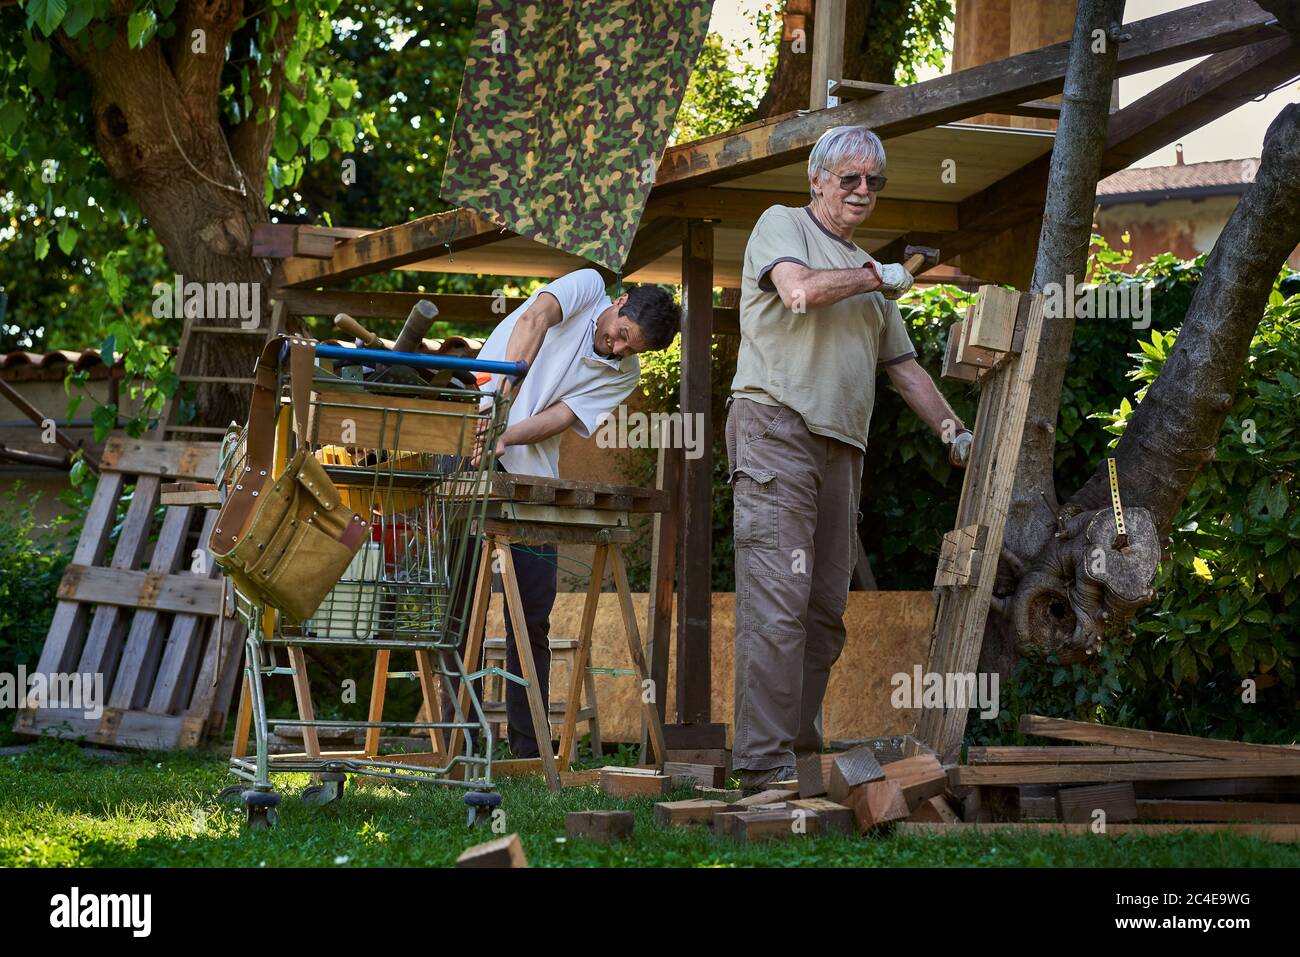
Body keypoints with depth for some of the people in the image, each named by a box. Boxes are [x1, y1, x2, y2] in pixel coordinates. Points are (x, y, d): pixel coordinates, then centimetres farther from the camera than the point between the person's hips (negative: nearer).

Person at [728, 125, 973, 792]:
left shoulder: (868, 272, 27)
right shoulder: (782, 224, 6)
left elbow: (902, 365, 29)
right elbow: (799, 289, -15)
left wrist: (953, 430, 18)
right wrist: (880, 278, 0)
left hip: (841, 445, 8)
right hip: (776, 422, -8)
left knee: (826, 606, 4)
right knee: (777, 598, -16)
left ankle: (802, 746, 8)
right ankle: (764, 762, -20)